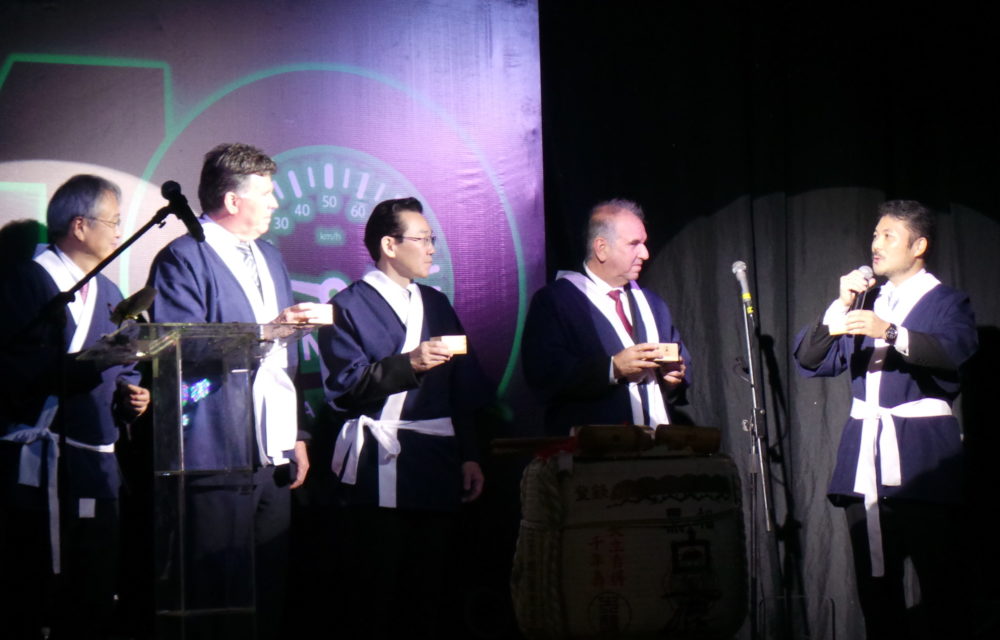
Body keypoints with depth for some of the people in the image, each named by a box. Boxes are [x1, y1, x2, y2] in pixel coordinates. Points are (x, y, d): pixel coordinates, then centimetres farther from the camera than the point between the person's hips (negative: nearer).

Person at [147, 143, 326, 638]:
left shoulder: (269, 258, 21)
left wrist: (298, 435, 19)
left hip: (275, 452, 8)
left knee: (272, 586, 7)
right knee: (218, 591, -4)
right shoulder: (182, 259, -6)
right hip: (219, 455, -7)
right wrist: (267, 331, -19)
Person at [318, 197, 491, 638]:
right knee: (377, 594, -4)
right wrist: (409, 363, -21)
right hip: (380, 470, -6)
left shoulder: (436, 305, 17)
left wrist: (469, 455, 9)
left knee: (430, 593, 7)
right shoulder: (349, 306, -1)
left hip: (438, 469, 6)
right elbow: (344, 387, -13)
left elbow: (464, 390, 16)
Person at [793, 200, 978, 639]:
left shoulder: (946, 303, 4)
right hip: (864, 454, 5)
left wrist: (891, 332, -32)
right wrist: (839, 309, -2)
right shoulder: (864, 302, 20)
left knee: (939, 580, -9)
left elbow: (954, 350, -18)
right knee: (875, 583, 4)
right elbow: (809, 359, 11)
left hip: (921, 453, -5)